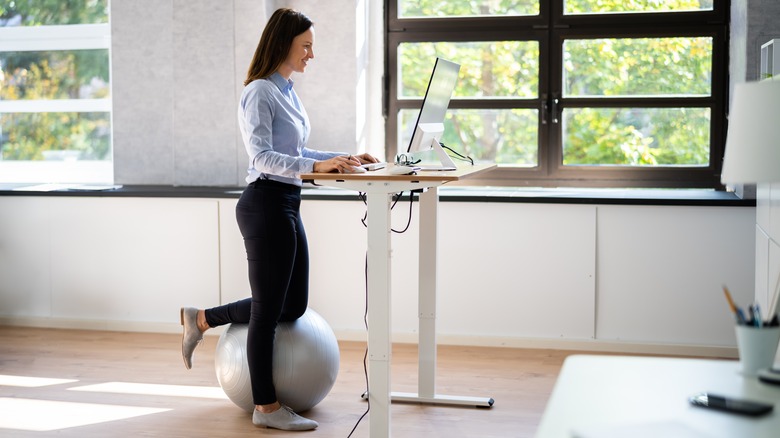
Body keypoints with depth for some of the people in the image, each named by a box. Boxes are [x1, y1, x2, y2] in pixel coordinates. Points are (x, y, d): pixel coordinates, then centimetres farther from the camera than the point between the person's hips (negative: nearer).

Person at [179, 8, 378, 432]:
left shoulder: (288, 91, 16)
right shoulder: (260, 91, -12)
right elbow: (263, 156, -21)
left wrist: (343, 157, 12)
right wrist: (316, 166, -32)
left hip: (287, 206, 10)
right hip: (265, 205, -10)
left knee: (293, 305, 16)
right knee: (269, 309, 0)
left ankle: (202, 319, 29)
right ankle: (266, 408, 12)